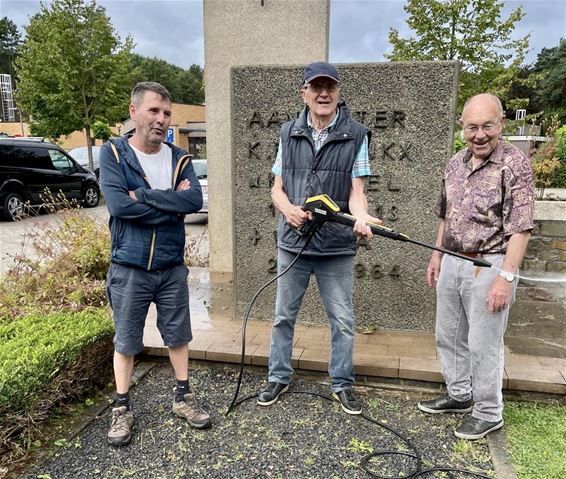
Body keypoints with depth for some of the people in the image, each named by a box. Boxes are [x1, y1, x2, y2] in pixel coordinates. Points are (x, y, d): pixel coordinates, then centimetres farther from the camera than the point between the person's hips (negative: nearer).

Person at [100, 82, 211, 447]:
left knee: (178, 336, 14)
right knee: (126, 342, 11)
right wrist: (172, 204, -15)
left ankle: (184, 397, 32)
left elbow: (195, 200, -15)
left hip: (172, 267, 3)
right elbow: (118, 204, -21)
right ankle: (122, 409, 29)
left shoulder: (180, 159, 2)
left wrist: (144, 196, -19)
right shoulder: (113, 153, -5)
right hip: (129, 269, -2)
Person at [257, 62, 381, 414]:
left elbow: (356, 191, -7)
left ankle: (343, 384, 29)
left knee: (343, 321, 9)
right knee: (284, 315, 14)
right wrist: (289, 209, -17)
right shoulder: (289, 134, 5)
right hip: (292, 242, 2)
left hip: (337, 247, -2)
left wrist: (361, 218, -30)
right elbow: (277, 188, 6)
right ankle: (279, 377, 34)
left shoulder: (356, 136, -2)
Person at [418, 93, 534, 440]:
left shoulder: (514, 164, -13)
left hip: (489, 266, -7)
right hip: (452, 263, 7)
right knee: (449, 336, 17)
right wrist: (437, 256, 15)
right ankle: (459, 395, 37)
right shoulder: (456, 163, 8)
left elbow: (520, 228, -16)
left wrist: (506, 277, -21)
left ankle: (489, 414, 22)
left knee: (483, 345, 3)